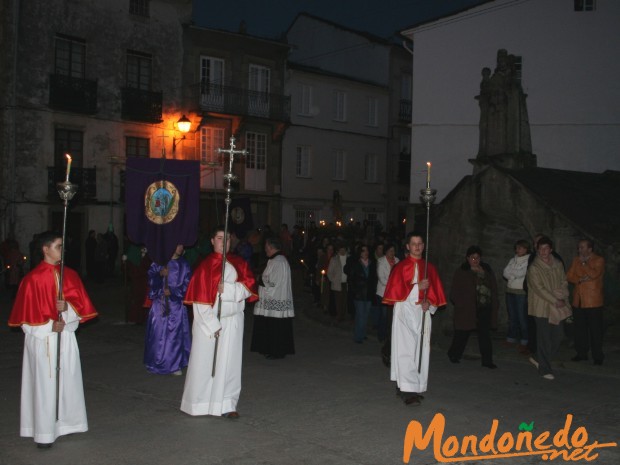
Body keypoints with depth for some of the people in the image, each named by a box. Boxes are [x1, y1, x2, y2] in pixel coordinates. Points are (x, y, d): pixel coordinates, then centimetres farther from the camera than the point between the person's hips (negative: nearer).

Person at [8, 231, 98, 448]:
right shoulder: (33, 279, -10)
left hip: (66, 337, 5)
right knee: (45, 383, -1)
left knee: (68, 380, 10)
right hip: (43, 339, -5)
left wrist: (67, 307, -16)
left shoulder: (70, 275, 6)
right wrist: (50, 325, -17)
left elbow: (81, 304, 4)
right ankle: (44, 432, 6)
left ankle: (67, 422, 23)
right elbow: (27, 315, -9)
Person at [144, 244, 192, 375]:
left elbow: (187, 284, 2)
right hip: (159, 303, 0)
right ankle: (158, 362, 16)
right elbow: (150, 279, 1)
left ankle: (175, 365, 8)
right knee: (158, 333, 1)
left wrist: (172, 291, -11)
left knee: (175, 334, -1)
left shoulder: (183, 265, 5)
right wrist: (160, 274, -18)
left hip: (176, 304, 0)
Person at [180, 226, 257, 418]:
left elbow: (249, 287, -1)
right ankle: (198, 402, 13)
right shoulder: (206, 265, -5)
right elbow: (200, 300, -8)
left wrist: (227, 289, -17)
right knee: (205, 361, 1)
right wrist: (212, 325, -13)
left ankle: (226, 404, 7)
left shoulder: (239, 264, 8)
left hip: (232, 321, 3)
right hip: (208, 320, -3)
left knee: (229, 362, 3)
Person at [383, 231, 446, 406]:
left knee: (421, 350, 5)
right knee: (406, 350, -10)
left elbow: (436, 292, 11)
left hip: (423, 313, 5)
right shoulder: (400, 267, -1)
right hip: (404, 311, -4)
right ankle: (407, 391, -12)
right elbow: (395, 290, -8)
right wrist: (417, 286, -15)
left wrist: (429, 302, -9)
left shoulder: (429, 268, 11)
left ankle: (416, 387, 14)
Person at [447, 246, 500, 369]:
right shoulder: (462, 272, -1)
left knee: (485, 334, 3)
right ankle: (454, 354, 27)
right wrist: (460, 303, -12)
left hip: (485, 308, 3)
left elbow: (494, 287, 15)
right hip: (467, 309, -3)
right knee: (463, 333, 7)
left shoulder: (487, 270, 11)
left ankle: (487, 360, 8)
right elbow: (455, 292, -3)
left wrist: (494, 302, 6)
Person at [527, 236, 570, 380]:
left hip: (557, 308, 6)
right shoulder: (534, 268, -10)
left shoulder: (558, 265, 8)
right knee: (544, 339, -4)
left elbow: (564, 282, 12)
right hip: (542, 307, -6)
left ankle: (539, 359, 26)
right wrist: (555, 301, -17)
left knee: (558, 336, 9)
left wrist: (564, 298, -4)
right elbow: (539, 289, -15)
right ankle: (544, 369, 6)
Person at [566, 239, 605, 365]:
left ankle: (597, 356, 6)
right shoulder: (576, 260, 13)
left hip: (593, 302, -5)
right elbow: (569, 276, 7)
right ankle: (581, 353, 20)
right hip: (578, 301, 5)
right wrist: (580, 280, -11)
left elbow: (594, 274, -19)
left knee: (595, 330, -2)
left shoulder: (599, 260, -3)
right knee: (579, 329, 10)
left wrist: (584, 263, -10)